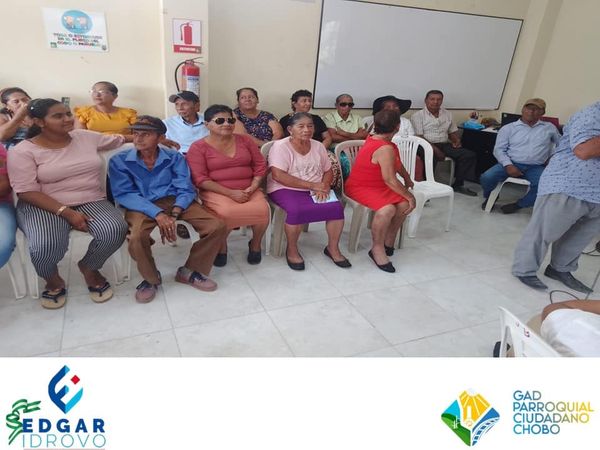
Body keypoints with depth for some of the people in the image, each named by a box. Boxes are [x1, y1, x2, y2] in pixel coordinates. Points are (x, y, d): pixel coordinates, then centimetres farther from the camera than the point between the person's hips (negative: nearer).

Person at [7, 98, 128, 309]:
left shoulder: (86, 137, 7)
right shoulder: (23, 151, -6)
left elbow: (119, 139, 19)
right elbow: (27, 192, -11)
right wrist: (66, 212, -21)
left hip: (92, 202, 3)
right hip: (43, 206, -3)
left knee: (115, 230, -28)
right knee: (46, 245, -35)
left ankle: (89, 267, 5)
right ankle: (53, 280, 4)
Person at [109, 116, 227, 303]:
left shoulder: (175, 157, 7)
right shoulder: (119, 161, 2)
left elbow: (185, 189, -1)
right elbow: (124, 194, -9)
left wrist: (174, 215, -20)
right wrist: (158, 214, -23)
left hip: (174, 201, 2)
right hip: (142, 206, -2)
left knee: (217, 226, -17)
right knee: (137, 237, -36)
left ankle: (190, 271, 6)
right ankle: (151, 278, -2)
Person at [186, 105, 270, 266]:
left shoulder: (245, 140, 11)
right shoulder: (198, 147, -1)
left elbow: (260, 165, 10)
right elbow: (200, 179, -9)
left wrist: (252, 188, -8)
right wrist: (231, 193, -18)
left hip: (248, 190, 3)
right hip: (216, 192, -3)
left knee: (263, 210, -28)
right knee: (226, 212, -36)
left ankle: (255, 244, 4)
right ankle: (221, 247, -2)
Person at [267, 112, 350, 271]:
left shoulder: (318, 146, 10)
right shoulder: (280, 146, -9)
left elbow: (328, 171, 14)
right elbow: (278, 176, -20)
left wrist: (324, 186, -11)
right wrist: (312, 185, -20)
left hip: (316, 190, 5)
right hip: (286, 190, -5)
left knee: (337, 207, -19)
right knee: (297, 210, -35)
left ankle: (333, 247, 2)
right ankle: (292, 250, -9)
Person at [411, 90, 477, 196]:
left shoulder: (447, 114, 19)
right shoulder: (418, 116, 0)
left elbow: (453, 131, 26)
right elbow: (419, 137, -10)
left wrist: (456, 140, 1)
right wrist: (435, 150, -21)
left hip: (445, 144, 6)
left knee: (469, 155, -12)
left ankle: (458, 185, -4)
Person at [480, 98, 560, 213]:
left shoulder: (549, 127, 16)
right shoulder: (508, 128, 8)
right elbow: (499, 149, 1)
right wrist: (508, 165, -14)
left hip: (536, 168, 1)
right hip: (511, 164, -1)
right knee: (486, 177, -26)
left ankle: (518, 205, -6)